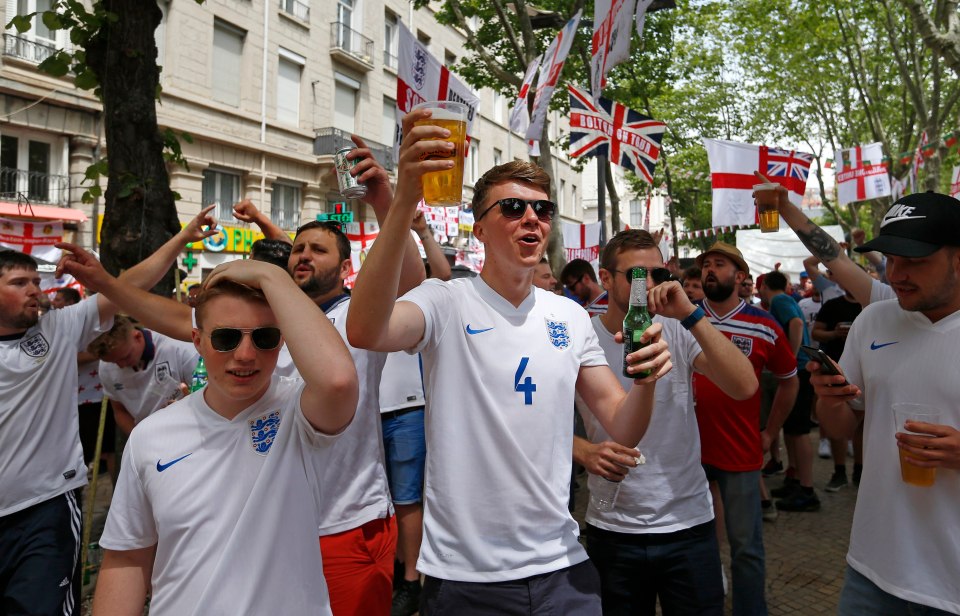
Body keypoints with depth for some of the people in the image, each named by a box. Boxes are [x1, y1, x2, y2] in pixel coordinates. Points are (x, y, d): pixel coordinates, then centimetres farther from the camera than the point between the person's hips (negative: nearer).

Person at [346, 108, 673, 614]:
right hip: (464, 575, -3)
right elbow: (365, 332, -32)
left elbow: (623, 431, 4)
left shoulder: (570, 317, 5)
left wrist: (645, 380, -17)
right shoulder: (446, 302, -11)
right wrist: (404, 201, -41)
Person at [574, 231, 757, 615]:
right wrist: (585, 452, -23)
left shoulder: (679, 331, -6)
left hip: (689, 524, 1)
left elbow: (744, 387, -19)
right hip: (611, 529, 0)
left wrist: (690, 314, -25)